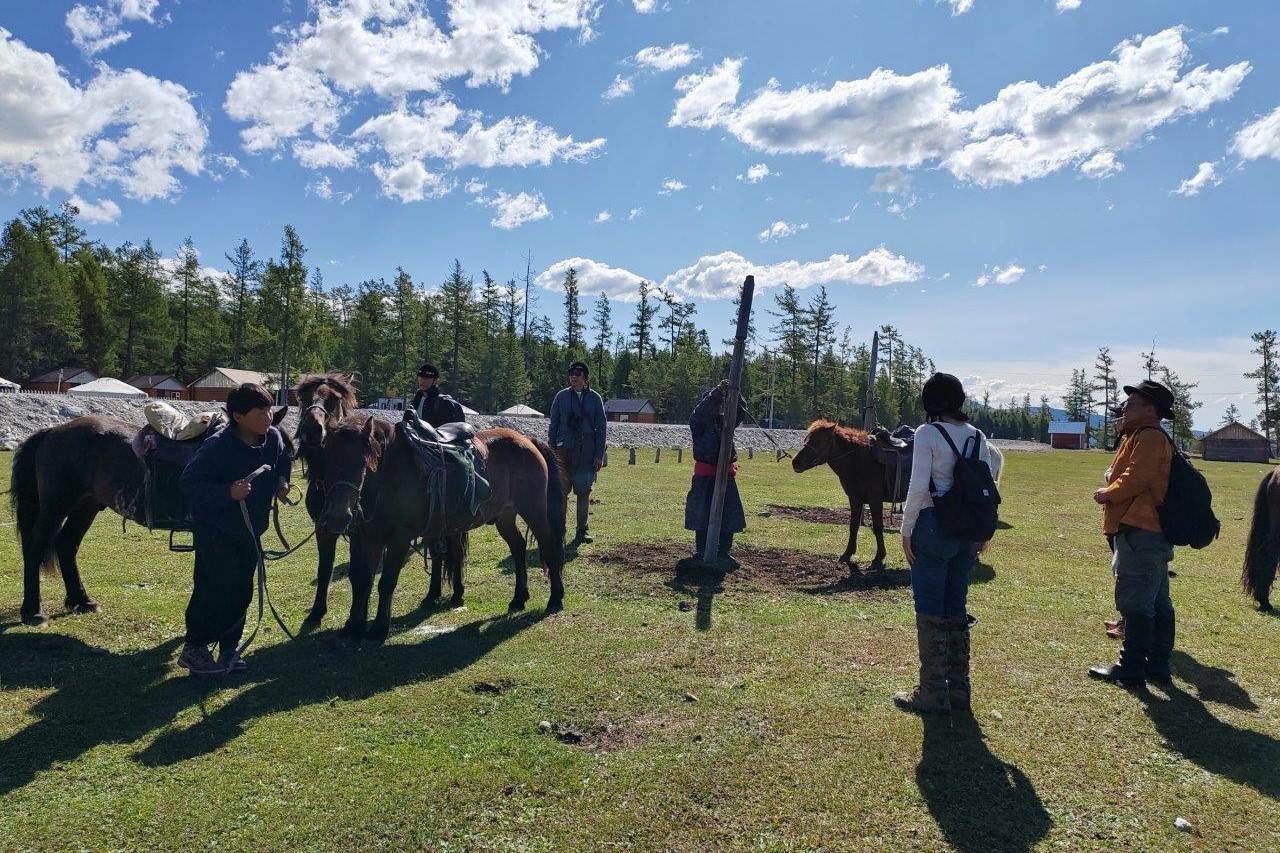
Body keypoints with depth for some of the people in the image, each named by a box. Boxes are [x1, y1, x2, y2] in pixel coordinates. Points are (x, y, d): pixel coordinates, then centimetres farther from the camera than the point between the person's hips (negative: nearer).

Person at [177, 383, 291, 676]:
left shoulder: (273, 437, -7)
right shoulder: (217, 446, -23)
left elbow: (283, 461, 15)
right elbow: (188, 482, -21)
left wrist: (282, 481, -3)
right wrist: (227, 493, -33)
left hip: (251, 529, 6)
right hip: (215, 530, -6)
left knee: (241, 592, 11)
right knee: (215, 590, -5)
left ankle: (228, 650, 24)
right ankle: (194, 649, 14)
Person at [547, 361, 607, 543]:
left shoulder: (595, 398, 3)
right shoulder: (561, 396, 4)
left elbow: (601, 428, 4)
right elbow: (553, 424, 6)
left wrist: (600, 455, -2)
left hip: (587, 453, 0)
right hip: (564, 451, 0)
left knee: (584, 492, 6)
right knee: (561, 490, 1)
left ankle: (582, 530, 17)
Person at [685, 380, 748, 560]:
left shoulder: (725, 420, 9)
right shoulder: (698, 421, -4)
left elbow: (741, 411, -1)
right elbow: (700, 410, -24)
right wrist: (717, 391, -30)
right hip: (705, 474, -4)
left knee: (728, 511, 4)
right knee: (702, 511, 0)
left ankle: (724, 550, 14)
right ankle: (701, 550, 11)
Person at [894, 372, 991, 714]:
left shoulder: (927, 433, -11)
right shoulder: (977, 436, 8)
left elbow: (918, 487, -17)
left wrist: (906, 529, -8)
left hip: (934, 527, -6)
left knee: (930, 611, 3)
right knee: (957, 609, 16)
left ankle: (932, 693, 11)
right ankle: (959, 690, 24)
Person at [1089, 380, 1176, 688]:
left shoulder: (1149, 436, -12)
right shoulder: (1139, 435, 20)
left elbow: (1135, 478, -20)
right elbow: (1126, 472, 20)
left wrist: (1107, 494, -7)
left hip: (1139, 533, -11)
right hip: (1151, 533, 11)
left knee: (1135, 604, -6)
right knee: (1157, 602, 15)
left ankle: (1130, 670, -1)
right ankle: (1158, 665, 23)